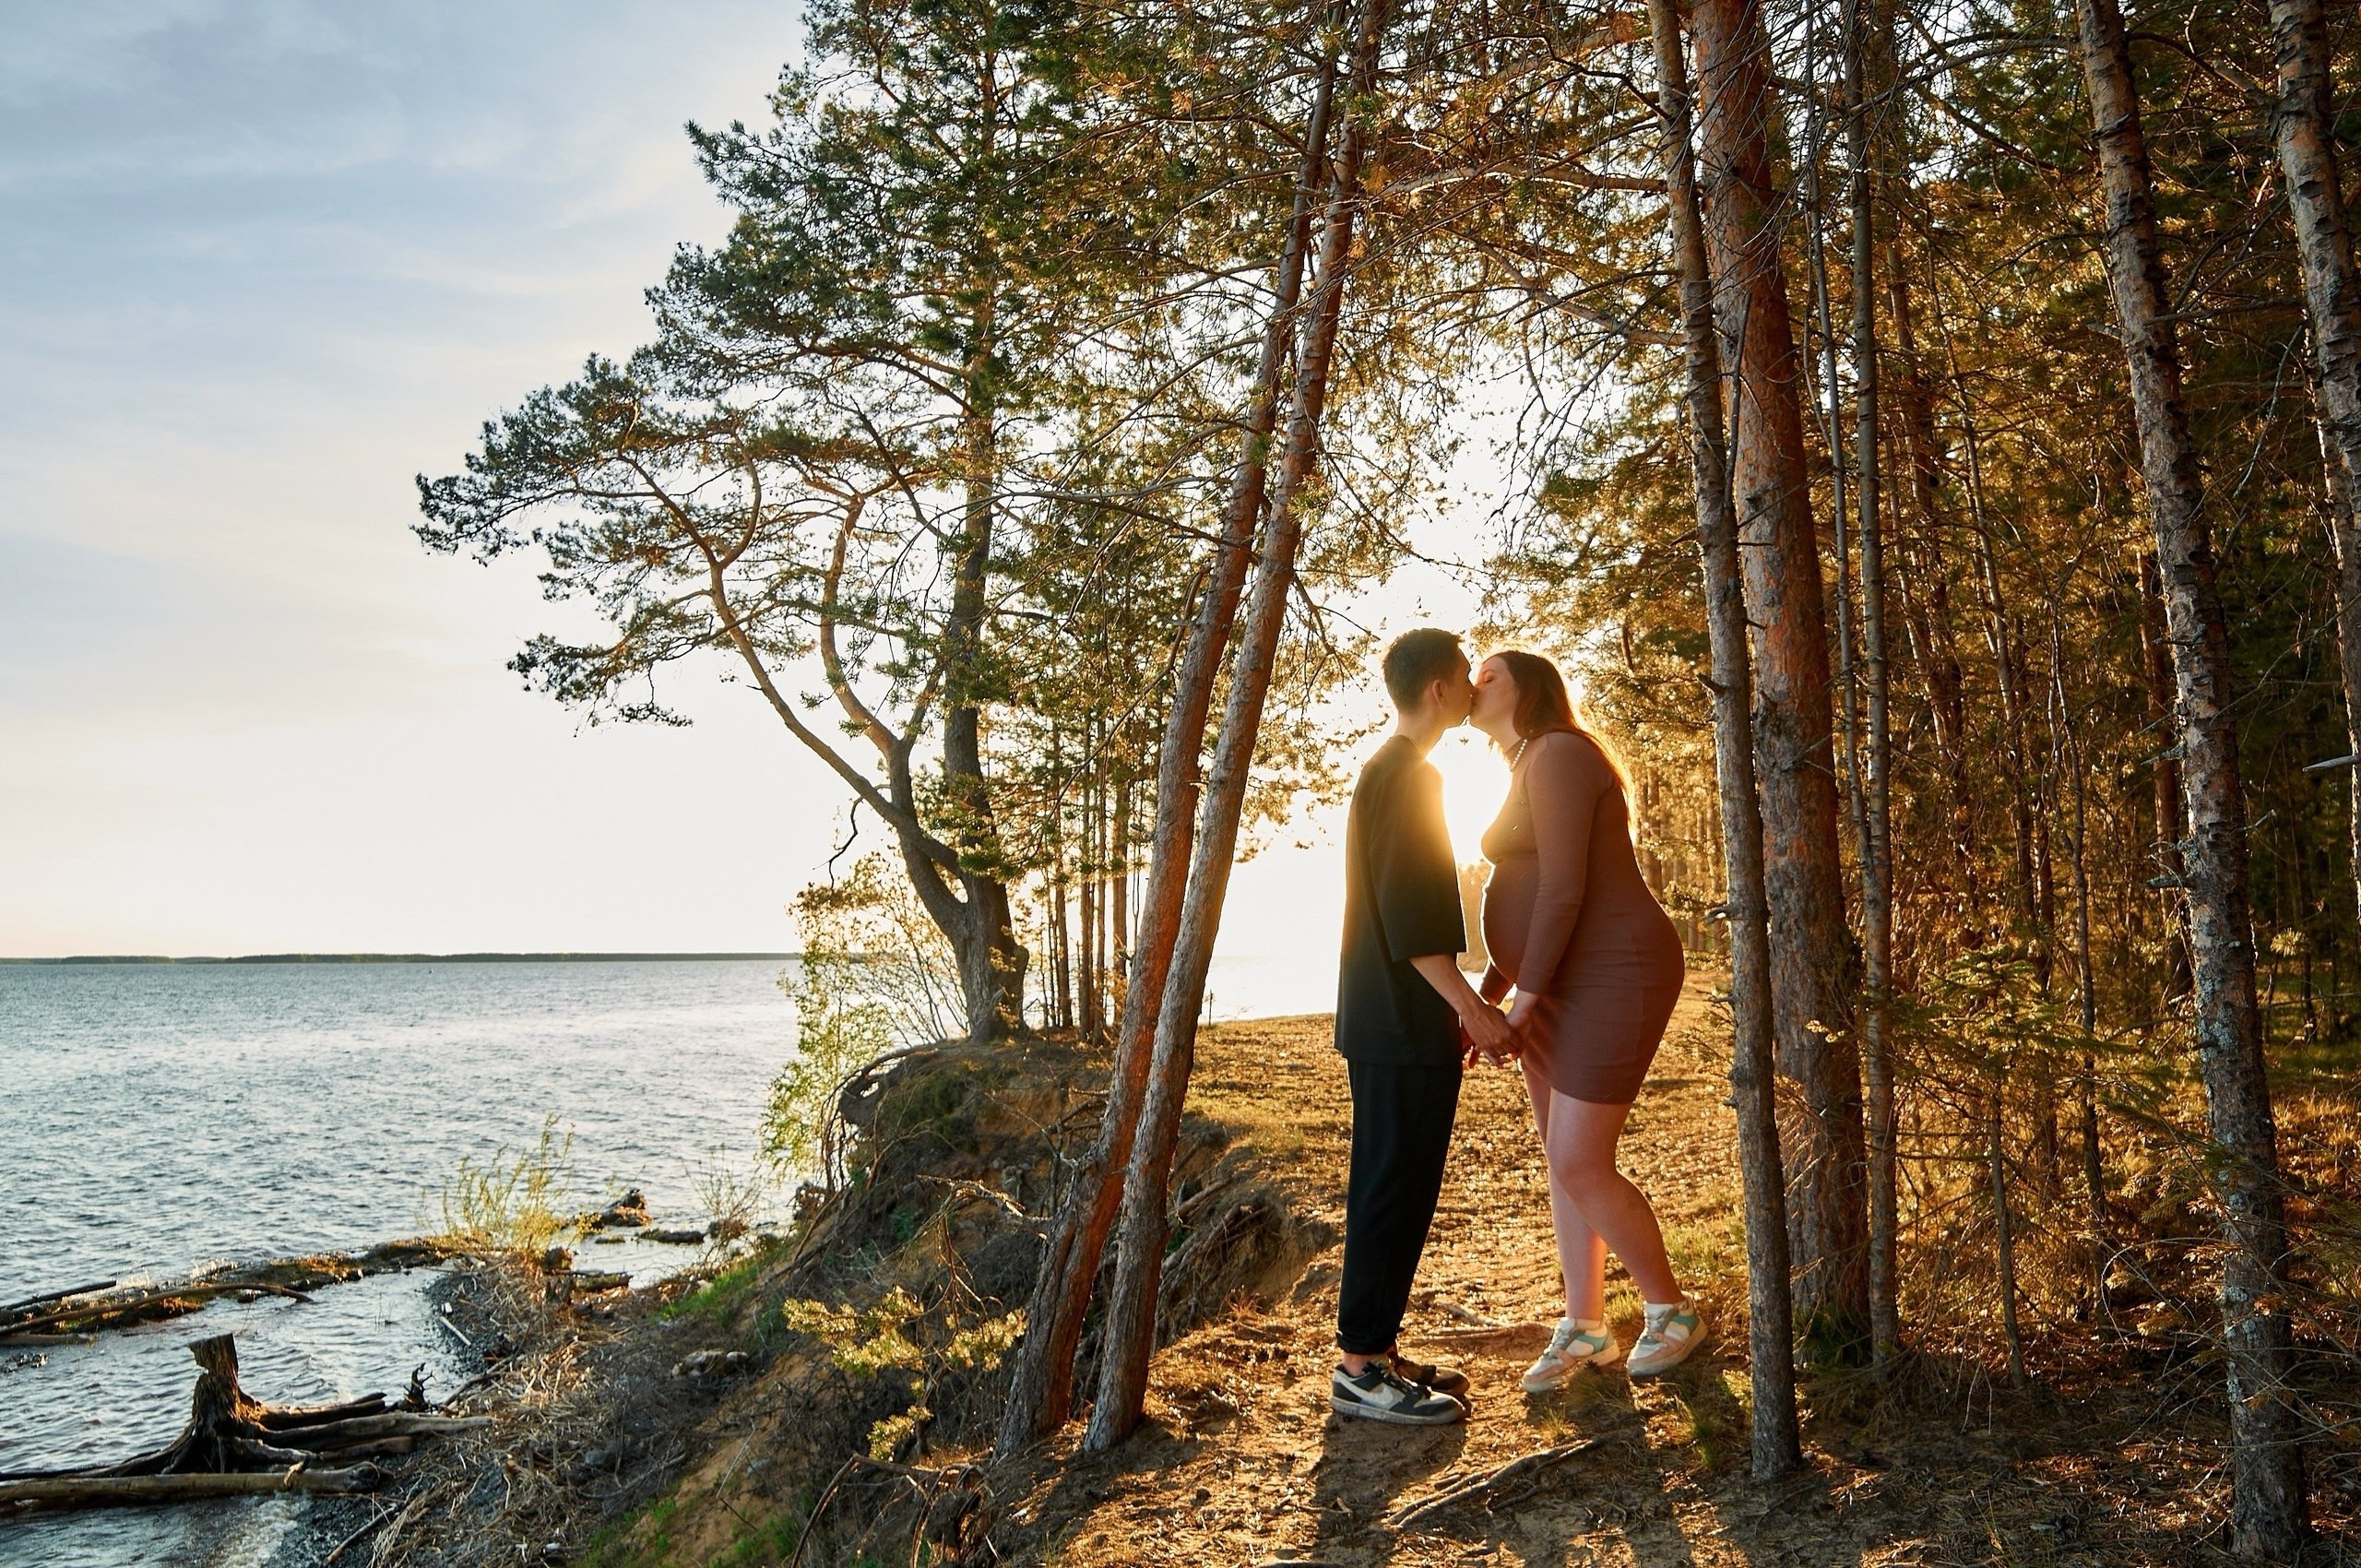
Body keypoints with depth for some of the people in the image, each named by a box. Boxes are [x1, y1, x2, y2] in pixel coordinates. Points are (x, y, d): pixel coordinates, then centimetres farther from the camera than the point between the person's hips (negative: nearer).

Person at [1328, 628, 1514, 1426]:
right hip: (1403, 1027, -10)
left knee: (1396, 1188, 13)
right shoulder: (1410, 774, -13)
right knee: (1394, 1188, -6)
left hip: (1396, 1022, 10)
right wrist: (1471, 1005, -20)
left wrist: (1453, 1006, 24)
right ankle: (1361, 1367, 0)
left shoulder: (1388, 771, 19)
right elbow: (1406, 912, -20)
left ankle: (1374, 1350, 19)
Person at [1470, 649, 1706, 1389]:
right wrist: (1488, 995, 15)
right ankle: (1584, 1327, 23)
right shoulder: (1529, 776, 16)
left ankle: (1670, 1308, 15)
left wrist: (1525, 998, -19)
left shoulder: (1557, 757, -18)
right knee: (1565, 1157, 11)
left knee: (1581, 1167, -9)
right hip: (1563, 982, 11)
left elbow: (1565, 891, -23)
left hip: (1613, 980, -11)